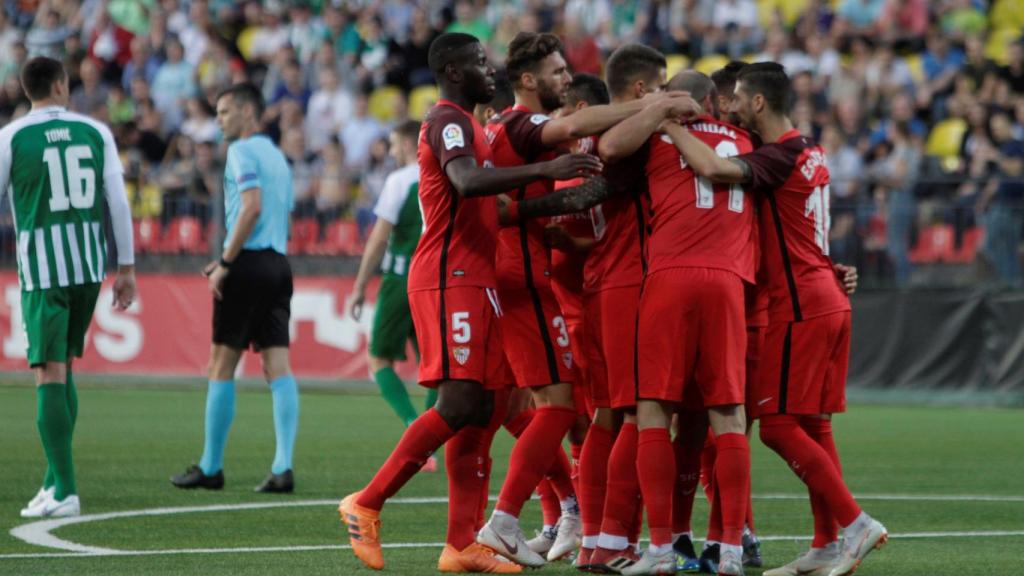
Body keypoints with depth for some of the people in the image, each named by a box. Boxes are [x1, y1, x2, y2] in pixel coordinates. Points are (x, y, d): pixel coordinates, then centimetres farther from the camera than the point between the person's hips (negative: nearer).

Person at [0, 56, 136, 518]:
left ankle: (65, 490, -11)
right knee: (63, 367, 18)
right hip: (90, 265, 4)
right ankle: (56, 478, 19)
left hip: (41, 267, -4)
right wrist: (127, 268, 9)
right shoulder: (95, 132, 5)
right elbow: (118, 202, 3)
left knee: (50, 373, -5)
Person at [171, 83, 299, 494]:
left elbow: (252, 208, -19)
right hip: (278, 263, 8)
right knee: (278, 365, 0)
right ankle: (283, 467, -9)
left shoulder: (243, 151, -6)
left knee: (221, 365, 0)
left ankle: (210, 467, 4)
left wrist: (225, 264, -17)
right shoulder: (277, 156, 21)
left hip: (249, 264, -8)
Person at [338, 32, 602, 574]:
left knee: (483, 410, 5)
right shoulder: (448, 121, -10)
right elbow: (467, 182, -30)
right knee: (460, 404, -15)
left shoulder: (465, 124, 22)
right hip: (450, 280, -10)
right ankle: (366, 504, -8)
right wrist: (546, 169, -36)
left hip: (474, 282, 10)